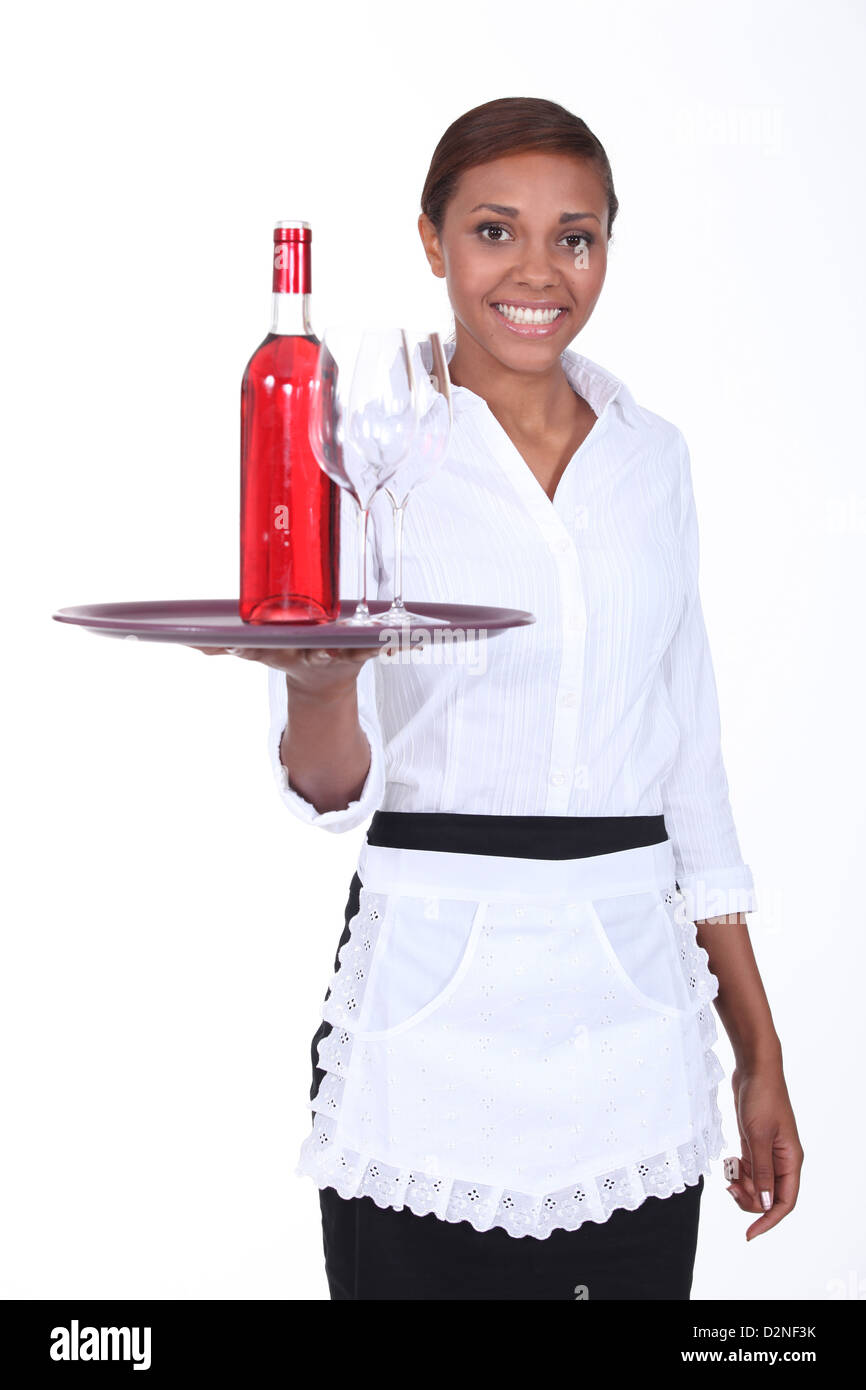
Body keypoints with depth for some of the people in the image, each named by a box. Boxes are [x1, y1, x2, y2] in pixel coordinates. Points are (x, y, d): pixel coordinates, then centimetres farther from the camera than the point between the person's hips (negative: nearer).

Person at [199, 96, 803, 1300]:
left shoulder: (652, 455, 9)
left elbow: (690, 761, 14)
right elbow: (329, 787, -10)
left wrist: (760, 1049, 12)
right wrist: (320, 687, -33)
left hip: (634, 1010, 4)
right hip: (435, 1019, -3)